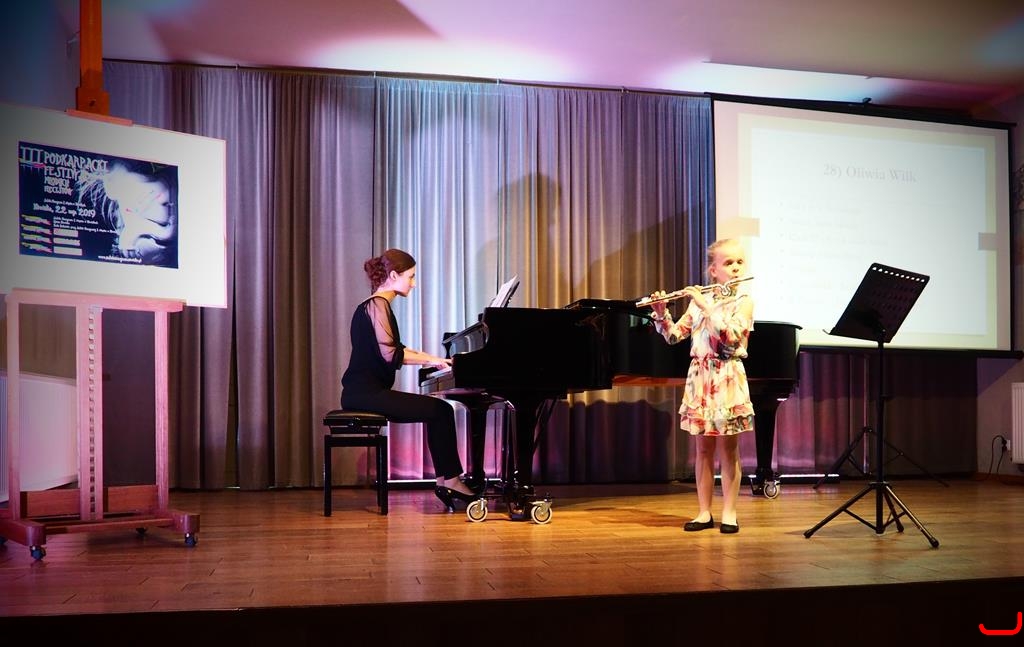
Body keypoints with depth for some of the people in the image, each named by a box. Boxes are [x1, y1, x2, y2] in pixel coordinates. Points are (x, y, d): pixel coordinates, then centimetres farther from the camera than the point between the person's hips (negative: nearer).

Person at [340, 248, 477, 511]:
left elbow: (396, 350, 27)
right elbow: (390, 355, -21)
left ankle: (445, 481, 2)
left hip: (369, 390, 10)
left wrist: (433, 359, 20)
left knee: (439, 410, 4)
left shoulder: (379, 305, 19)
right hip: (365, 392, -10)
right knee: (440, 410, -12)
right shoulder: (376, 304, -12)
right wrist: (431, 360, -13)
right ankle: (450, 480, -3)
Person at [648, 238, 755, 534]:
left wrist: (706, 306, -18)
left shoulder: (743, 301, -2)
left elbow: (732, 336, -19)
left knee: (728, 448, 2)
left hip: (728, 380, -3)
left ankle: (729, 512, 12)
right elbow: (673, 335, 7)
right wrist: (661, 313, -10)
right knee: (703, 447, 8)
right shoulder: (699, 300, 8)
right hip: (699, 379, 3)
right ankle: (704, 512, 15)